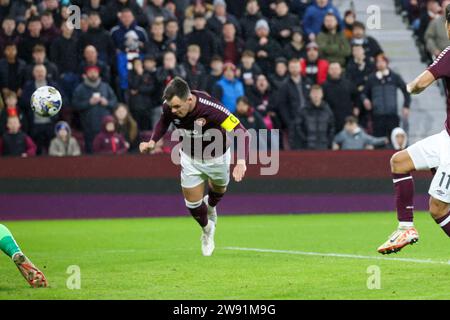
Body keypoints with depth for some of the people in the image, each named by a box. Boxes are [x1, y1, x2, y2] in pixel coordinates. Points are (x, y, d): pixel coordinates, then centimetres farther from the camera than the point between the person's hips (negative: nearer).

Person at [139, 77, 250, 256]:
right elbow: (164, 122, 0)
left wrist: (241, 161, -54)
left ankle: (211, 206, 61)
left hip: (216, 157, -2)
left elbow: (242, 133, -40)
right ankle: (207, 230, 35)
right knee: (192, 203, 3)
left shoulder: (210, 108, -41)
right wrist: (153, 141, -18)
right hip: (190, 158, 2)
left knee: (218, 190, 24)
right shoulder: (169, 107, -27)